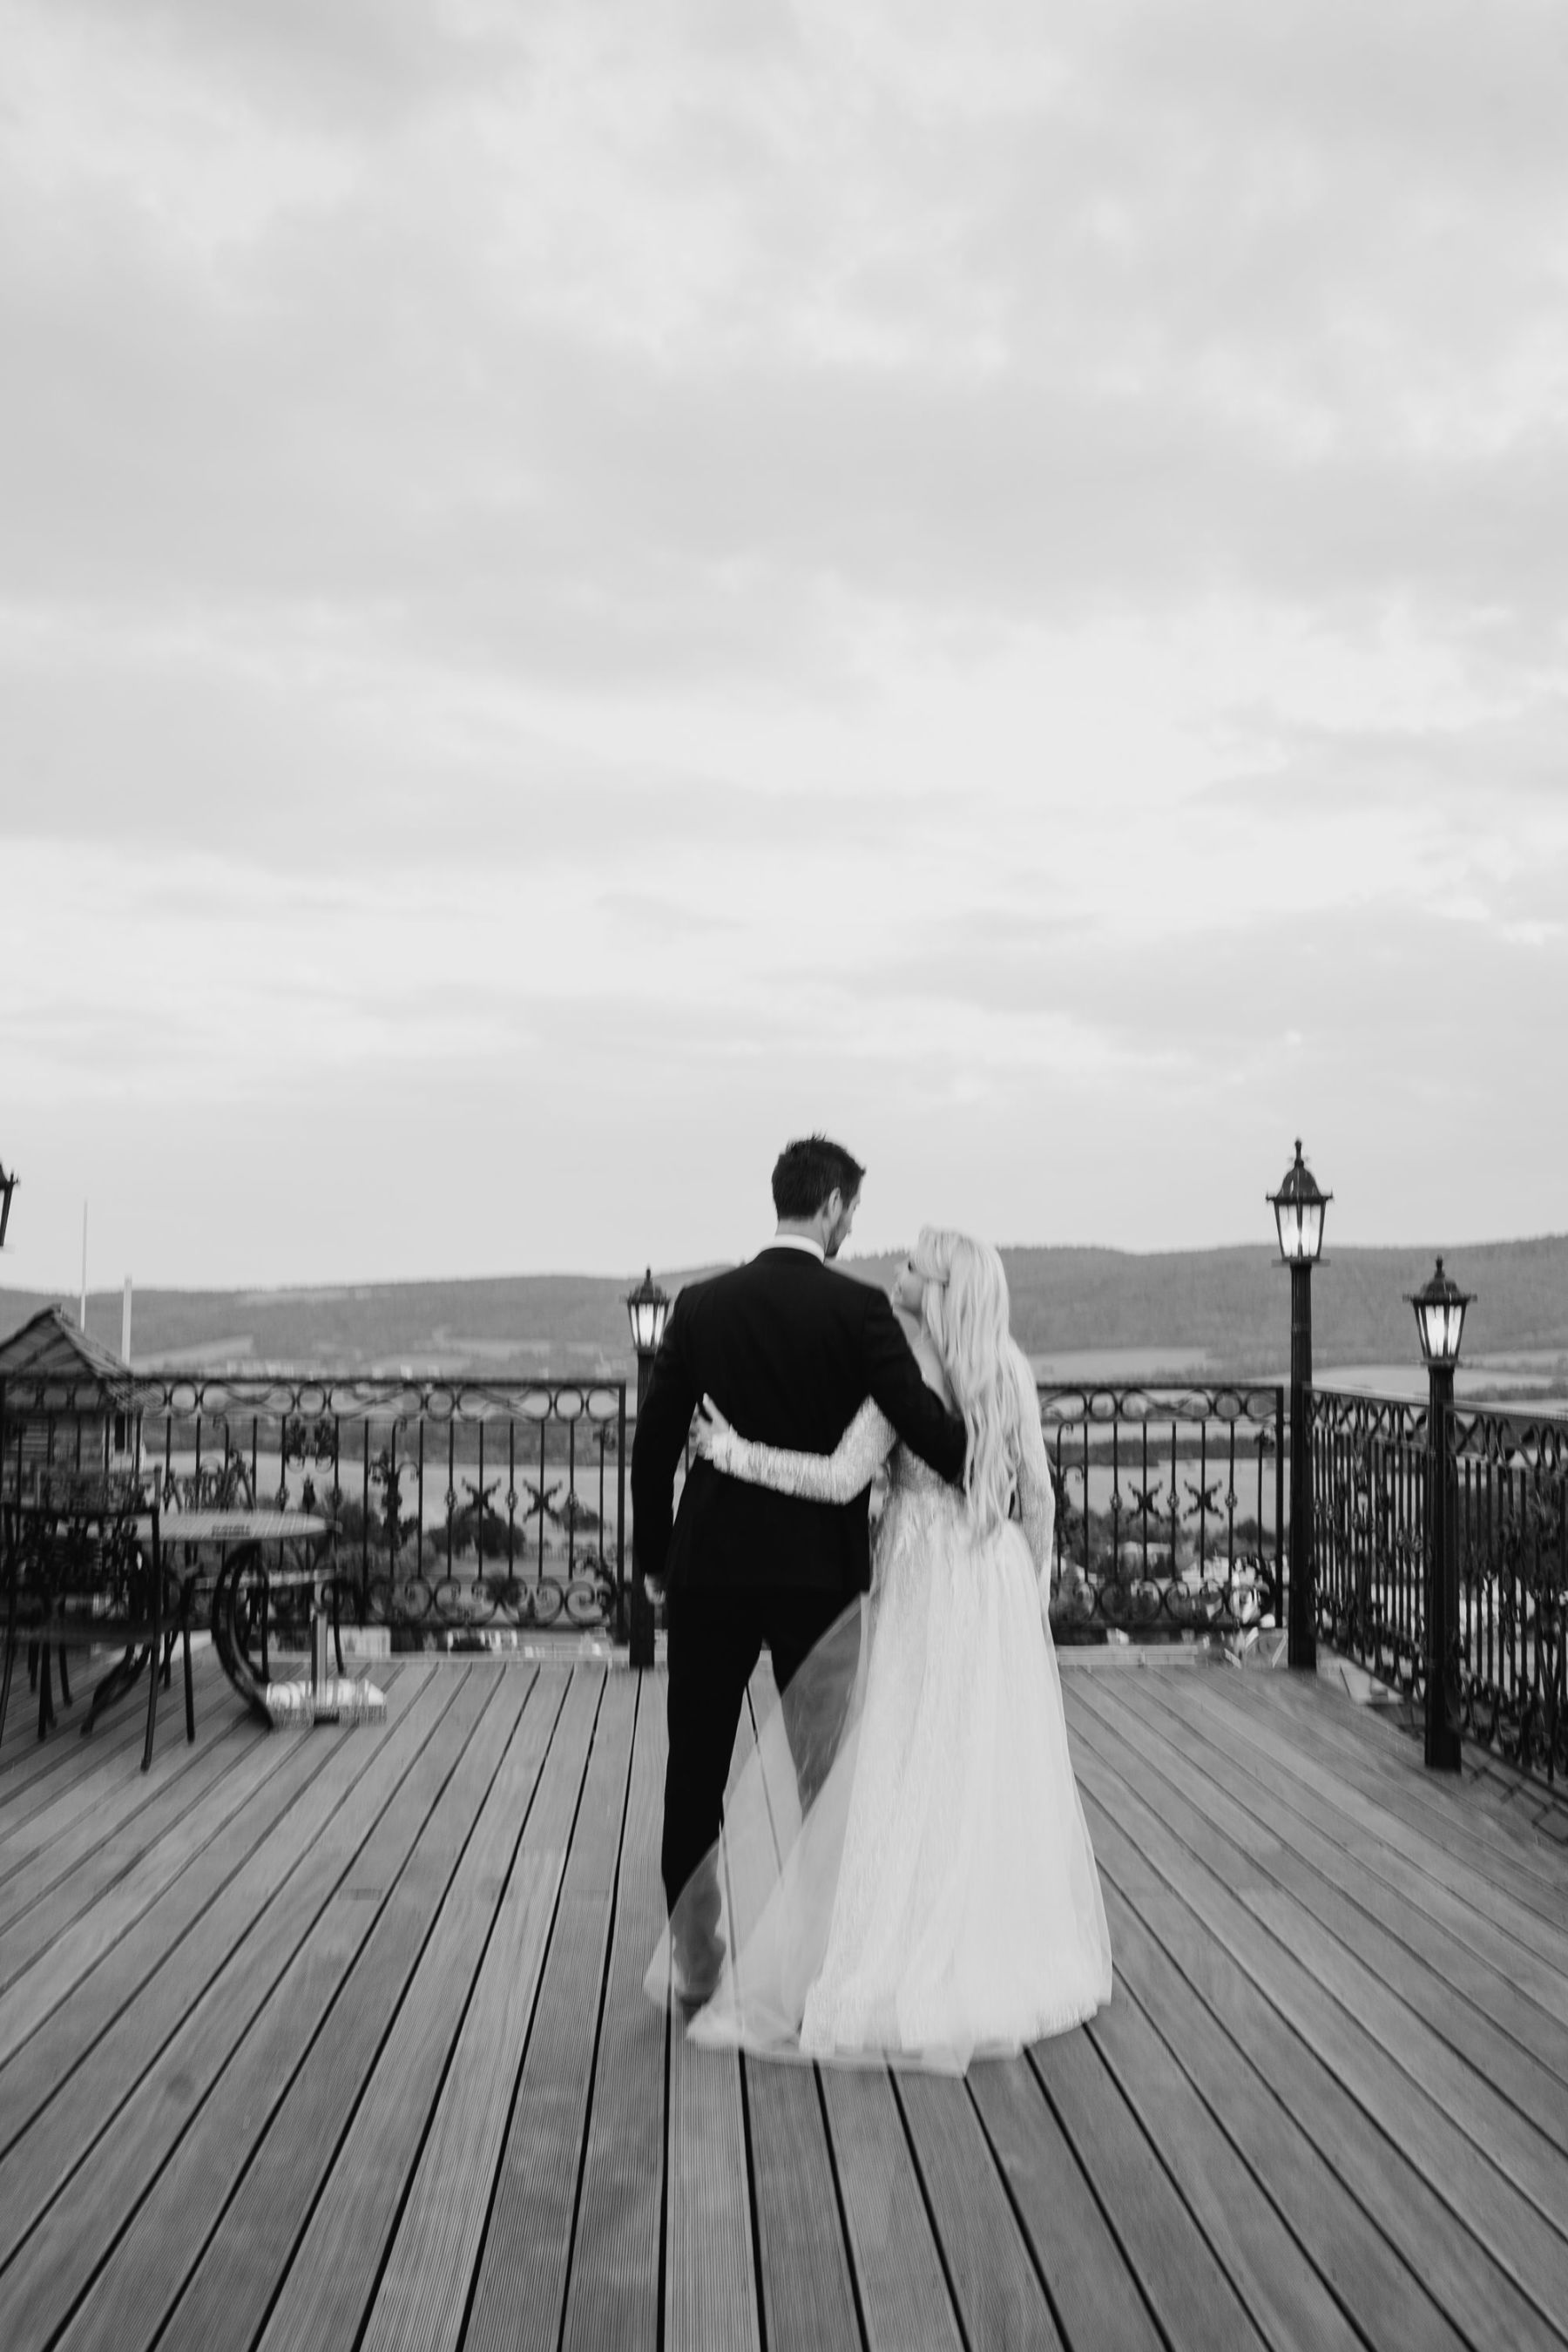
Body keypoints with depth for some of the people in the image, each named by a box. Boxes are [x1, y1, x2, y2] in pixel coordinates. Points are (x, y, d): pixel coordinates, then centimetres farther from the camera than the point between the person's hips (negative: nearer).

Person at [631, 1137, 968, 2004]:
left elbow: (654, 1441, 2)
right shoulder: (858, 1309, -8)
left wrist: (654, 1558, 12)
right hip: (820, 1568, -2)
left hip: (710, 1567, 2)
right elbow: (923, 1422, -15)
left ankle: (696, 1962, 18)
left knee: (696, 1769, 12)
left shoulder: (701, 1305, 0)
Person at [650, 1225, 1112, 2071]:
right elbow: (1039, 1494, 7)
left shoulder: (906, 1367, -13)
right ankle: (1010, 1960, 24)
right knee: (996, 1777, 15)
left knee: (900, 1781, -2)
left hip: (923, 1583, -6)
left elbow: (841, 1479, -22)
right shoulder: (1010, 1367, 4)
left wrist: (737, 1454, -15)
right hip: (999, 1580, 6)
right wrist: (1033, 1602, 16)